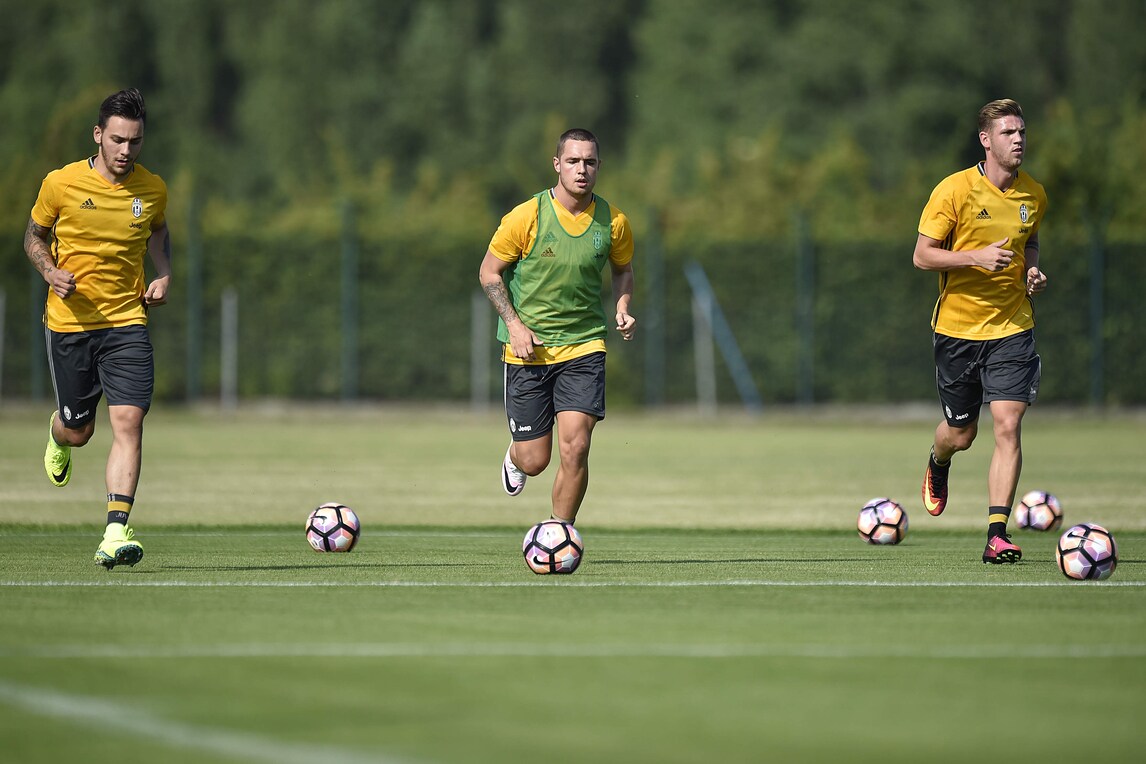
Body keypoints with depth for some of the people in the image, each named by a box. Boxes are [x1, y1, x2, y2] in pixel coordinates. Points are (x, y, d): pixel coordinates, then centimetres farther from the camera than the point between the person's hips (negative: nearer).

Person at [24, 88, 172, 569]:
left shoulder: (153, 189, -1)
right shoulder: (61, 183, -8)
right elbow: (34, 236, 7)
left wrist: (164, 276, 3)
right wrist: (50, 272, -13)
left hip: (127, 321, 1)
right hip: (69, 322, -1)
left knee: (128, 422, -16)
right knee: (78, 431, 10)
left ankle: (115, 531, -20)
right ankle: (57, 438, 50)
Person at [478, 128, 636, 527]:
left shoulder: (613, 221, -2)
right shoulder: (526, 217, -11)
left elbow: (623, 268, 18)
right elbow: (489, 272, 0)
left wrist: (622, 308, -2)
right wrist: (514, 325, -11)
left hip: (584, 346, 1)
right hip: (528, 347, -1)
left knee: (574, 449, -15)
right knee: (534, 461, 3)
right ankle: (515, 454, 42)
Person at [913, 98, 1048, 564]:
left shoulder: (1034, 195, 3)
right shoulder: (954, 190, -11)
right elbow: (922, 255, -10)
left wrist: (1032, 270, 1)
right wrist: (977, 256, -23)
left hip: (1012, 326, 2)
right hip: (958, 326, -2)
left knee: (1008, 424, -14)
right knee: (960, 434, 10)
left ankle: (997, 534, -14)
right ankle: (938, 462, 49)